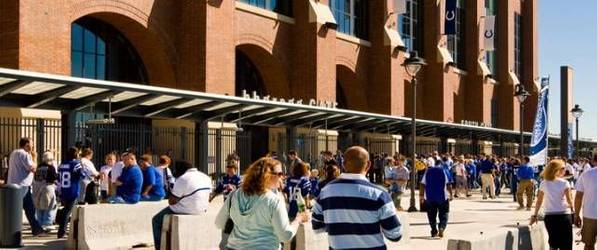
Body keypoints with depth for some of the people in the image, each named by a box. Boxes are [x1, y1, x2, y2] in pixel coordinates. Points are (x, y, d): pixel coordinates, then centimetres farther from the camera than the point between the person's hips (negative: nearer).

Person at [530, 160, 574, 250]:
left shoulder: (544, 183, 4)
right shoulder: (564, 183, -6)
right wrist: (571, 207, 9)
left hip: (549, 216, 4)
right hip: (564, 215, -4)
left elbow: (539, 201, 6)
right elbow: (569, 200, -10)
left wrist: (535, 215, 13)